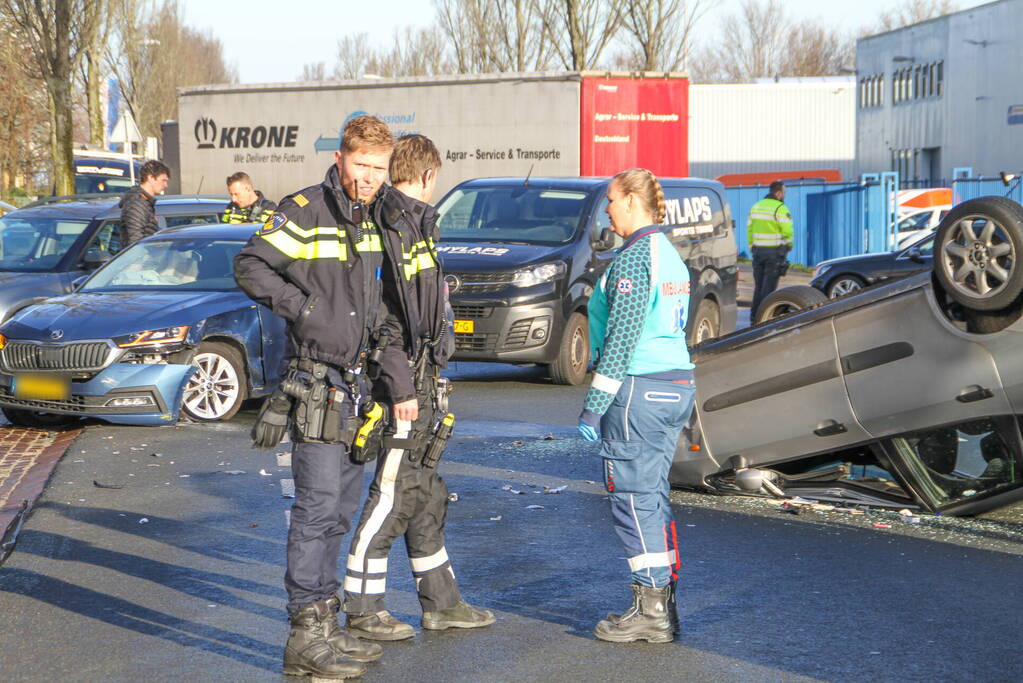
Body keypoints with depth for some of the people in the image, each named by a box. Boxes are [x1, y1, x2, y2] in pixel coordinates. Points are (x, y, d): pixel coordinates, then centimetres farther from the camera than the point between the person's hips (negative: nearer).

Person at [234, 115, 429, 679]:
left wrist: (400, 382, 12)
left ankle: (325, 625, 21)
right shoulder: (305, 211, -10)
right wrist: (304, 308, -19)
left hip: (359, 379, 8)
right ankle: (306, 636, -6)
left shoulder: (383, 223, 12)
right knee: (318, 504, -10)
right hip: (316, 377, -8)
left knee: (341, 506, 12)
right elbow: (250, 266, -11)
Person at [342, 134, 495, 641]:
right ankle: (362, 611, 2)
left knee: (425, 496, 15)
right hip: (406, 379, -11)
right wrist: (402, 391, -25)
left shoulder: (411, 225, 17)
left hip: (420, 383, 11)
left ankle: (441, 603, 24)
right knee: (392, 496, -5)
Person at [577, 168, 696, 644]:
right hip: (677, 385, 9)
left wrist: (594, 406, -16)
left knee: (633, 496, -4)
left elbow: (621, 338, -18)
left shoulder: (634, 257, -14)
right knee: (653, 495, 12)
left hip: (639, 389, -9)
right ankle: (663, 606, 14)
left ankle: (650, 610, -2)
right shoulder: (670, 255, 15)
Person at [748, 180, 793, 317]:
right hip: (775, 251, -6)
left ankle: (754, 315, 13)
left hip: (758, 250, 6)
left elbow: (749, 229, 11)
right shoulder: (780, 208, -12)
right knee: (769, 285, -3)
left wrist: (751, 247, 16)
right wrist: (789, 245, 1)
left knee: (758, 284, 13)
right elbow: (787, 230, -17)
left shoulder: (756, 207, 11)